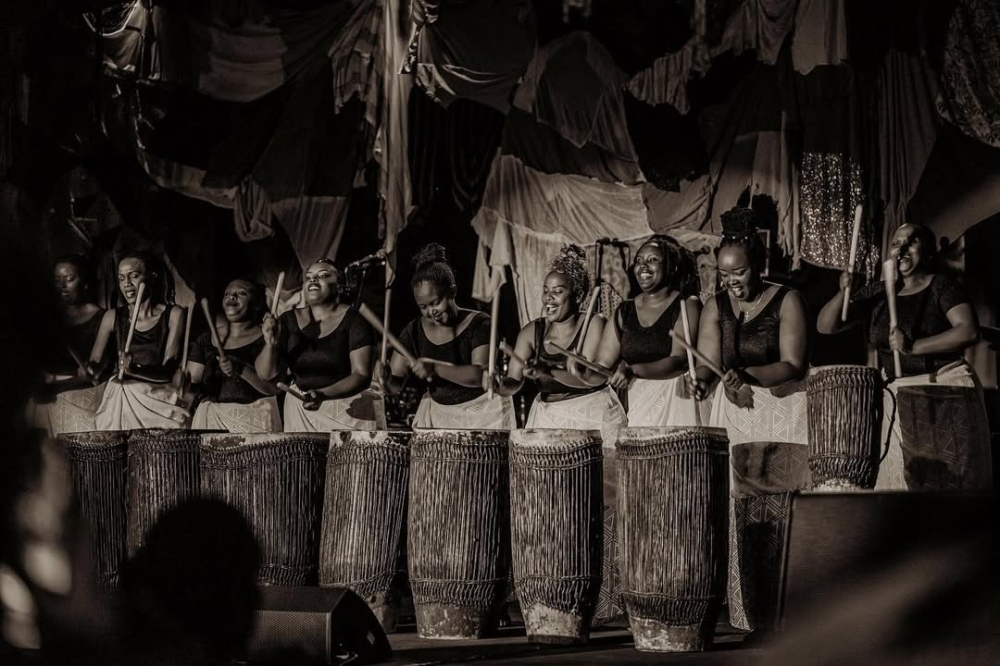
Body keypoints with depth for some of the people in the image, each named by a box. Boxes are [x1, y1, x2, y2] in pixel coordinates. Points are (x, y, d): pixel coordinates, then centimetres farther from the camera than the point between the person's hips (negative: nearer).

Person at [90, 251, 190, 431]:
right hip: (121, 400, 2)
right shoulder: (113, 317, 8)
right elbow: (94, 364, 6)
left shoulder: (173, 315, 3)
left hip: (161, 400, -1)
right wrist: (91, 369, -17)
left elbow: (169, 369, -4)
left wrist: (135, 369, -21)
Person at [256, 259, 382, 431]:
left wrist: (323, 394, -29)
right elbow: (265, 374, -2)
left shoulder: (353, 320, -10)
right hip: (301, 411, 3)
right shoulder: (289, 320, 0)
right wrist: (270, 344, -21)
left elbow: (361, 375, -15)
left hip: (347, 410, -3)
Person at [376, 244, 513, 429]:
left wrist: (435, 369, -40)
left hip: (482, 413, -4)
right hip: (438, 414, 4)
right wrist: (385, 380, -28)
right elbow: (395, 386, -3)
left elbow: (481, 375, -27)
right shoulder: (415, 331, -3)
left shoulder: (478, 324, -15)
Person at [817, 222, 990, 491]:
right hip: (900, 398, 4)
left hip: (948, 397, -4)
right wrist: (843, 293, -12)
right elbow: (825, 326, 7)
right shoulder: (877, 293, 10)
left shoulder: (941, 285, -2)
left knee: (952, 482, -5)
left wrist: (914, 347, -21)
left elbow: (969, 331, -16)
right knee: (899, 485, -2)